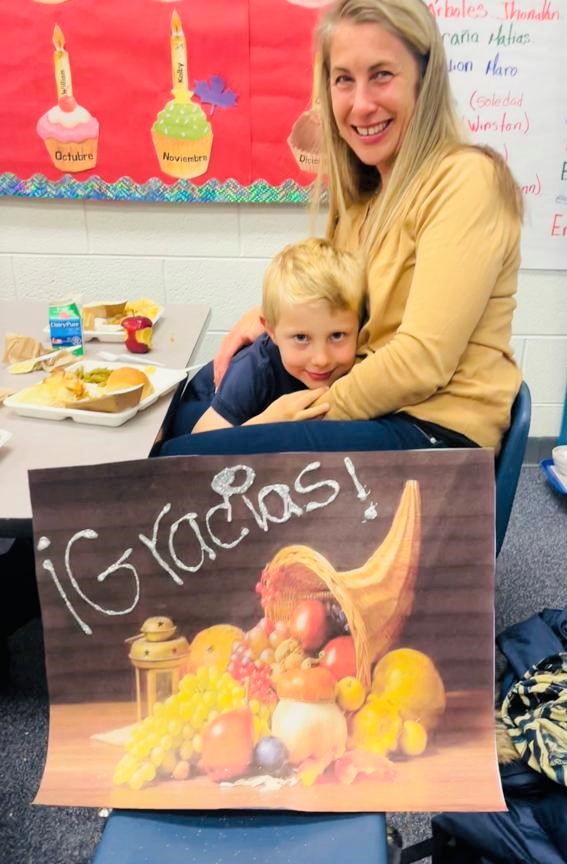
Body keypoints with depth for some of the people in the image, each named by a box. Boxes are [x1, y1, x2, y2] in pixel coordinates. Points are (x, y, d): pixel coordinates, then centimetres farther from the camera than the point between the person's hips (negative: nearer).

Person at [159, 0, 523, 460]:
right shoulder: (364, 184, 9)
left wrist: (305, 418, -13)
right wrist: (268, 313, 0)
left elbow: (422, 361, -23)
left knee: (182, 459, -18)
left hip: (435, 429, -8)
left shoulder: (464, 182, -17)